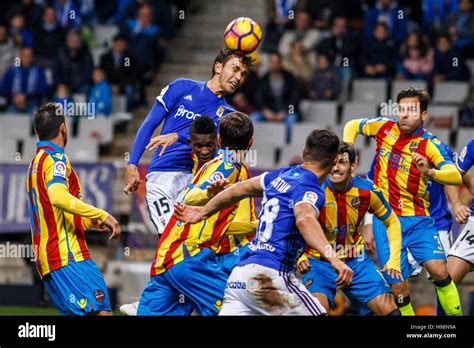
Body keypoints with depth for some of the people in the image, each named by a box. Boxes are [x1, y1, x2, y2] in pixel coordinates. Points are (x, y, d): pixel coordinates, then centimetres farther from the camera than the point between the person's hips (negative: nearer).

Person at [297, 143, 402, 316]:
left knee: (389, 310, -3)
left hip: (356, 262, 3)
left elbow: (392, 222, 6)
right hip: (319, 262, -3)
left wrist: (394, 259, -3)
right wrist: (298, 256, -20)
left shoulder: (367, 190, -10)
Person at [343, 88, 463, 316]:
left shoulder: (429, 144, -9)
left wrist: (429, 172, -41)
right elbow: (352, 126, 19)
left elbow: (456, 176, -23)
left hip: (418, 219, -1)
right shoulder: (384, 127, 0)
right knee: (398, 287, -5)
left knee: (439, 270, -20)